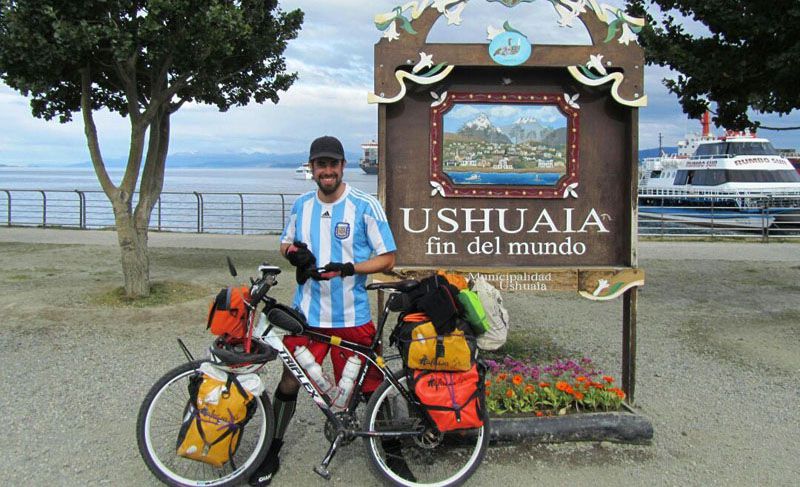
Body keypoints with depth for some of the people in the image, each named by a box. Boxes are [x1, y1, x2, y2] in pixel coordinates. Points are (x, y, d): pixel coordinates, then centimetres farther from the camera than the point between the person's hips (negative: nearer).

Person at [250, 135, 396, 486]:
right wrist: (294, 252, -4)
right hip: (306, 312, 3)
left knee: (369, 385, 7)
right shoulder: (302, 205, 7)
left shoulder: (365, 206, -7)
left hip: (352, 316, -3)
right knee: (289, 380, 8)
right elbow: (286, 244, 21)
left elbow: (387, 259, -7)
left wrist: (346, 268, -22)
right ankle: (272, 453, 26)